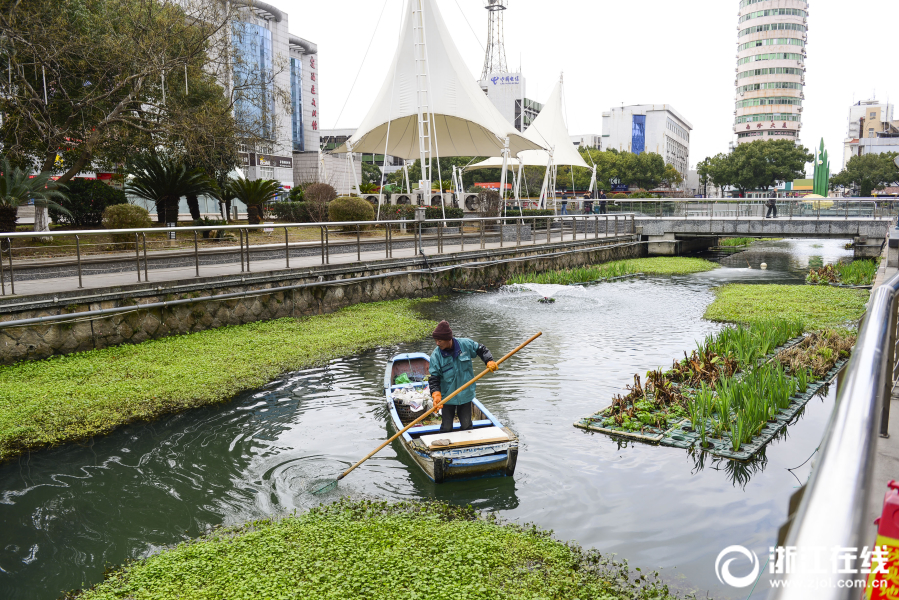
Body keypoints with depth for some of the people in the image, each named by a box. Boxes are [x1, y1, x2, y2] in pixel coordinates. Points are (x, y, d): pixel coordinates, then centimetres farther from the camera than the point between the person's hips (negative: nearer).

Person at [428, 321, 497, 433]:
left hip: (466, 393, 1)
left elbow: (481, 350, 8)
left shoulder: (465, 344, -10)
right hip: (447, 396, -1)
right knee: (447, 427, 6)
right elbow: (433, 377, -12)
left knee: (466, 424, 12)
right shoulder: (436, 355, -13)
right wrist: (436, 394, -26)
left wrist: (489, 361, -7)